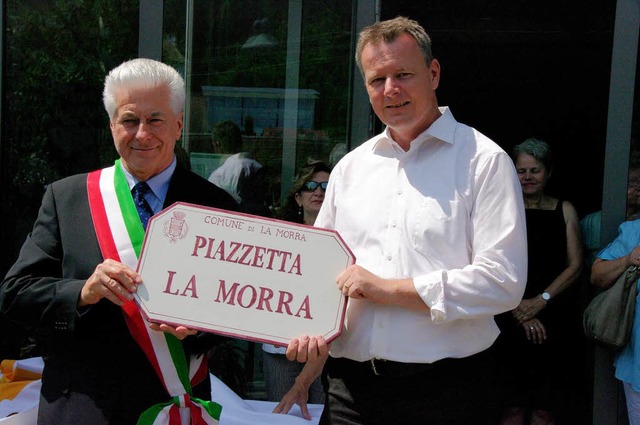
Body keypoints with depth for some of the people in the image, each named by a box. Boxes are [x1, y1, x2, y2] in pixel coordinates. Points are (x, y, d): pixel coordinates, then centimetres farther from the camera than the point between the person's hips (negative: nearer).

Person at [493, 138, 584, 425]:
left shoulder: (564, 210, 9)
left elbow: (575, 266, 4)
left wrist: (541, 300, -9)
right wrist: (520, 312, -9)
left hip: (557, 318, 1)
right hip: (513, 321, -1)